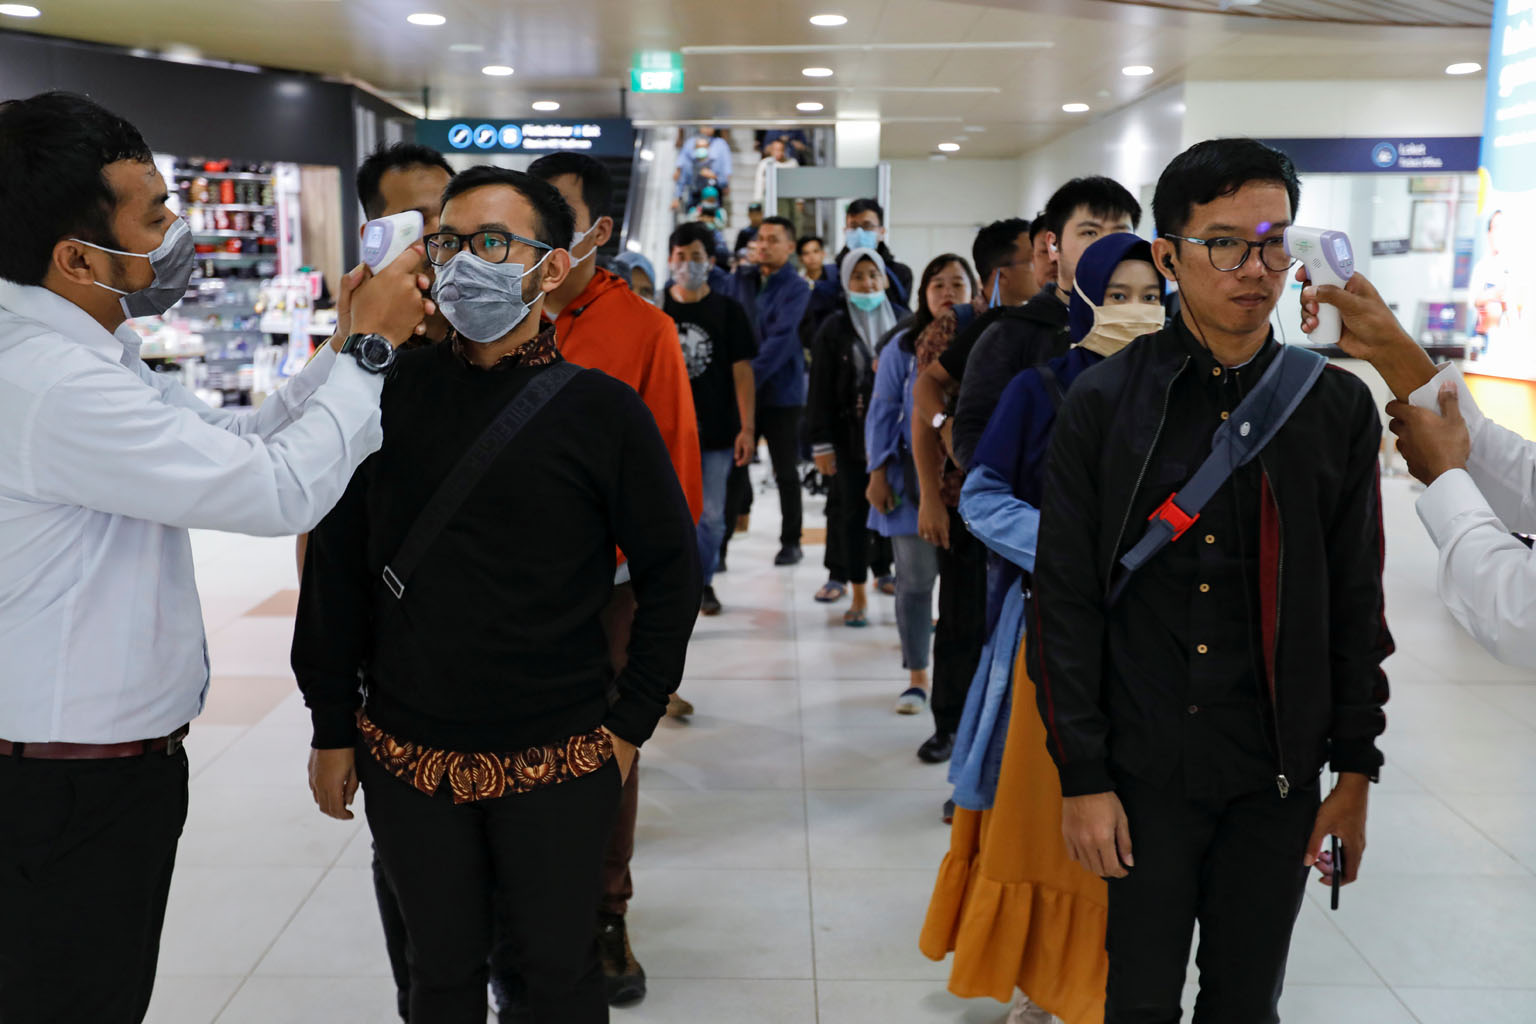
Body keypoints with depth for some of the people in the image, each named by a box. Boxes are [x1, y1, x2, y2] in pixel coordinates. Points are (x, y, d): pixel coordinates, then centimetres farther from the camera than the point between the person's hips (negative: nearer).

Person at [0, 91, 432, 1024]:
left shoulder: (85, 353, 7)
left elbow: (235, 445, 9)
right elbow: (283, 491, -26)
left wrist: (352, 348, 0)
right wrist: (371, 348, -14)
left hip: (112, 752, 10)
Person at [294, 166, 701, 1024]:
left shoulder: (602, 409, -7)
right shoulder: (393, 393, -1)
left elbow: (672, 573, -1)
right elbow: (337, 567, 5)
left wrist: (631, 724, -2)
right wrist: (332, 727, 6)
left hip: (559, 762, -2)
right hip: (405, 755, 2)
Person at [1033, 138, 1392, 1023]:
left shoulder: (1340, 407, 0)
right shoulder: (1103, 404, -6)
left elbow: (1357, 603, 5)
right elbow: (1065, 603, -6)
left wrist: (1357, 769, 5)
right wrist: (1083, 778, -8)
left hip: (1279, 774, 2)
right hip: (1145, 771, -2)